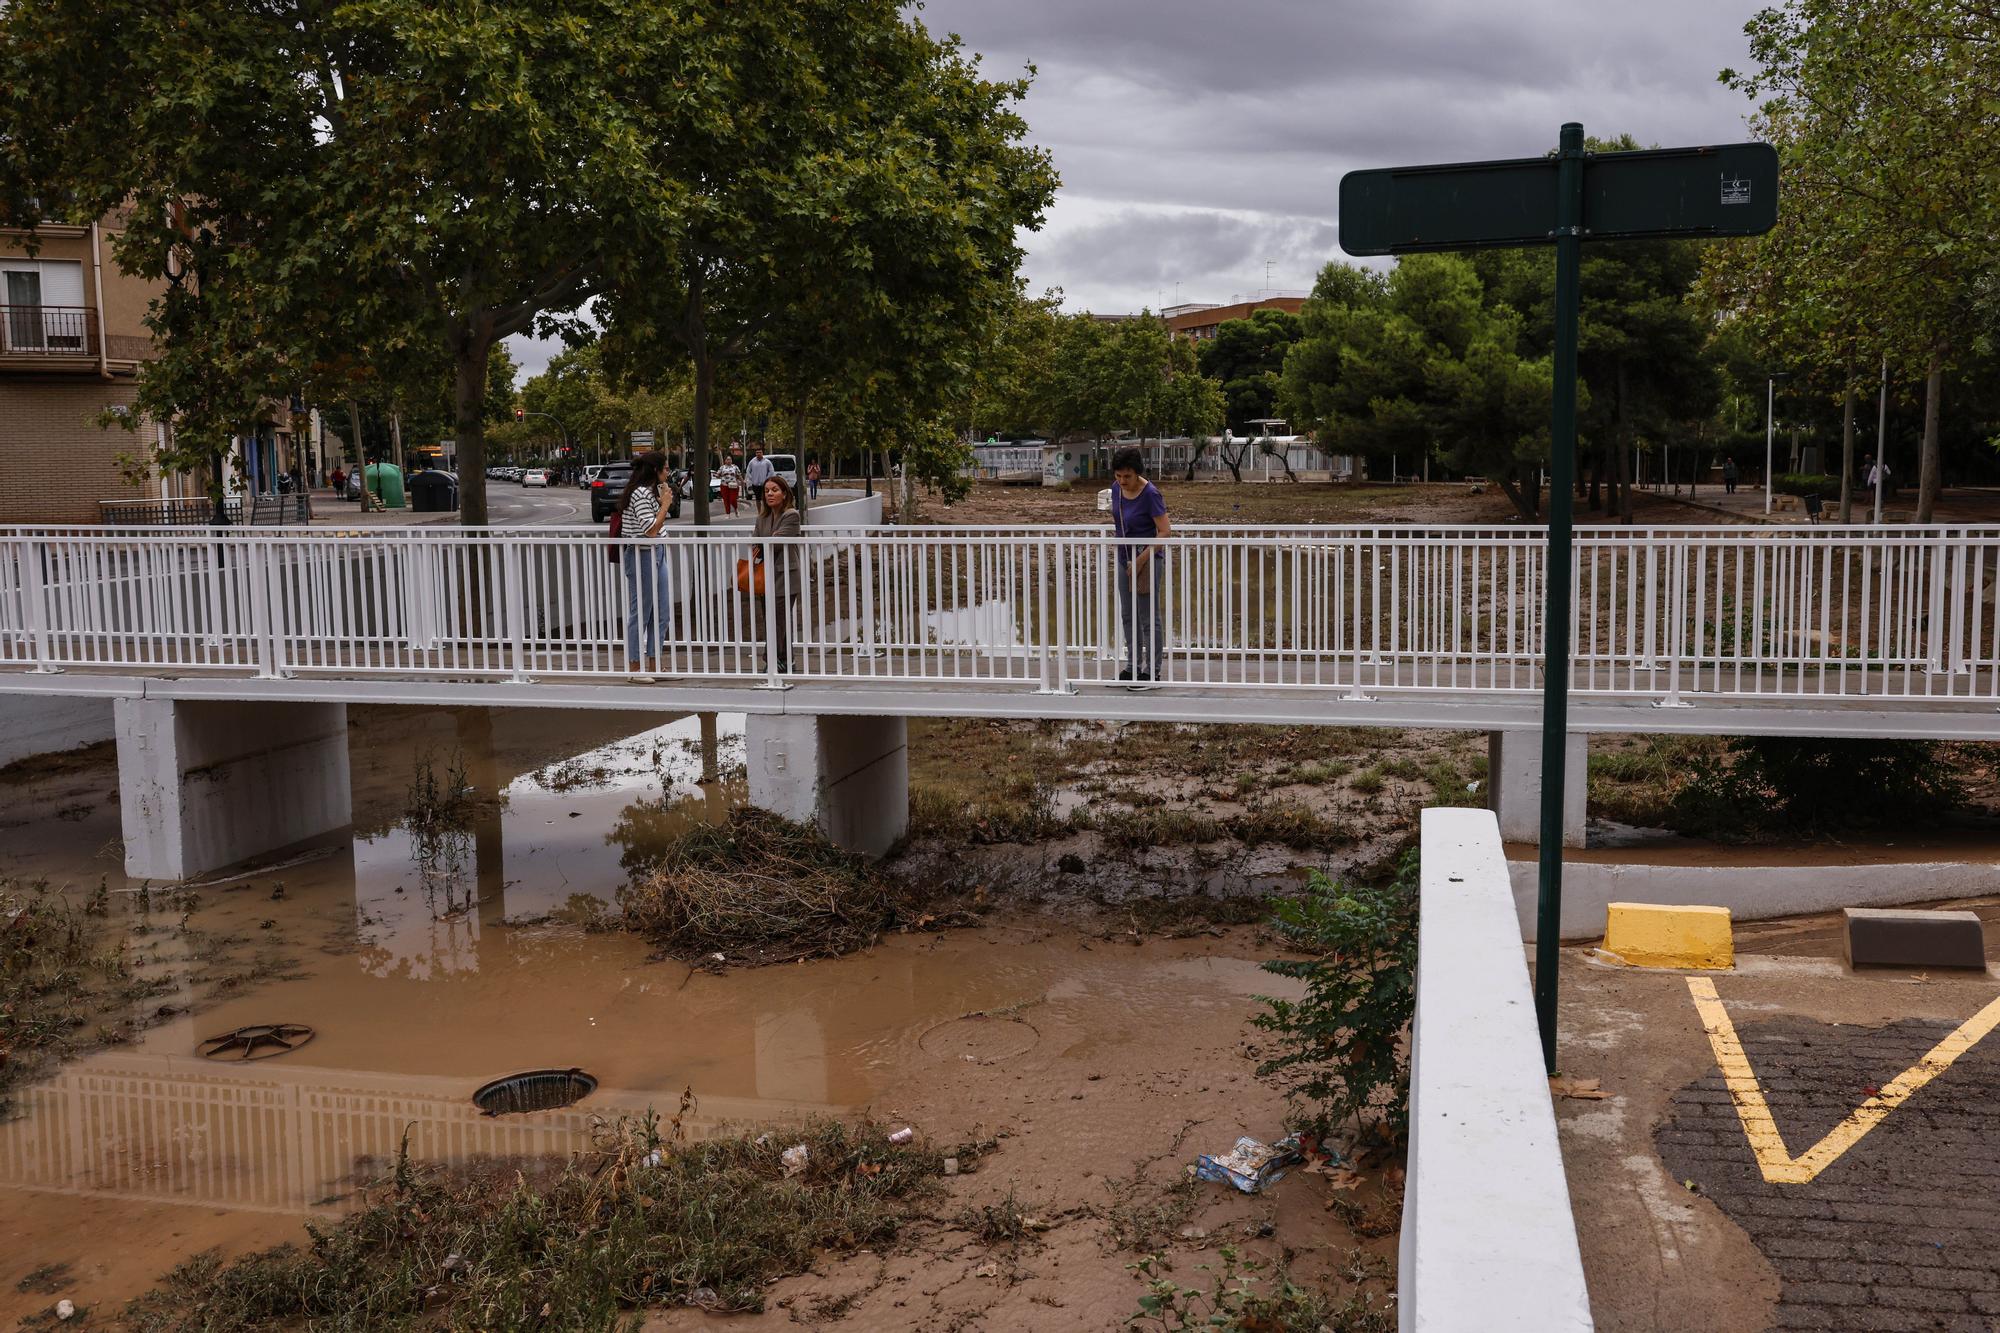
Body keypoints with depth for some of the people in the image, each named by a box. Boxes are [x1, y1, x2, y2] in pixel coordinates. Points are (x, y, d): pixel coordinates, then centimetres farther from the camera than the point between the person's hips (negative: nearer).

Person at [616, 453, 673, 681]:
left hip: (656, 555, 10)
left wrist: (662, 503, 13)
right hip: (642, 557, -10)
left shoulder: (651, 491, 15)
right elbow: (651, 529, -20)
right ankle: (634, 668, 7)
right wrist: (665, 504, -14)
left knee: (660, 615, 12)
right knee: (640, 614, -2)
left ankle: (654, 666, 19)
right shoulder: (640, 494, -17)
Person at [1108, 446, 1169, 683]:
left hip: (1147, 558, -8)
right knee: (1128, 616, 15)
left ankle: (1152, 670, 6)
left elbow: (1165, 531, -23)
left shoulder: (1150, 494, -21)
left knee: (1148, 618, -2)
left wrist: (1142, 559, -25)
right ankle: (1133, 667, 26)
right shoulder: (1116, 488, 0)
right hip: (1125, 558, 8)